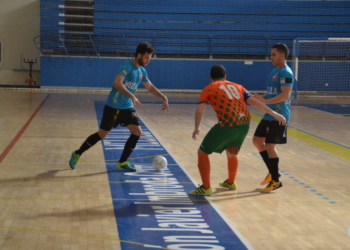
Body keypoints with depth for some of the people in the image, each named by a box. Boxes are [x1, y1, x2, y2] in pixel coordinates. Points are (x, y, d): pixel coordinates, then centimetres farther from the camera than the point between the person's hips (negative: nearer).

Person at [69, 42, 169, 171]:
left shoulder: (142, 71, 7)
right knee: (102, 134, 0)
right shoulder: (127, 66, -18)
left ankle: (122, 162, 8)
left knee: (137, 132, -5)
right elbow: (117, 83, -31)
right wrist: (132, 96, -37)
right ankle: (77, 154, 20)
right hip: (113, 107, -7)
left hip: (128, 108, 7)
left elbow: (150, 87, 21)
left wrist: (164, 97, 11)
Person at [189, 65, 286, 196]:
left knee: (203, 153, 9)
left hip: (227, 124, -6)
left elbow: (199, 111, 2)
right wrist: (273, 113, 12)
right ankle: (230, 183, 46)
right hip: (244, 124, 6)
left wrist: (196, 128, 15)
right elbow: (254, 101, 13)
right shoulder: (237, 86, 23)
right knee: (231, 154, 31)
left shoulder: (208, 89, 12)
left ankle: (206, 187, 7)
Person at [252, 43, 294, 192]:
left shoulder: (286, 73, -15)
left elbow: (284, 96, -24)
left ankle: (275, 180, 8)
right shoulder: (275, 71, 14)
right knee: (257, 140, 12)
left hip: (279, 117, -9)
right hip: (269, 115, 10)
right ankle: (272, 172, 24)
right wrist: (261, 98, 3)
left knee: (270, 146, -5)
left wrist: (265, 101, -25)